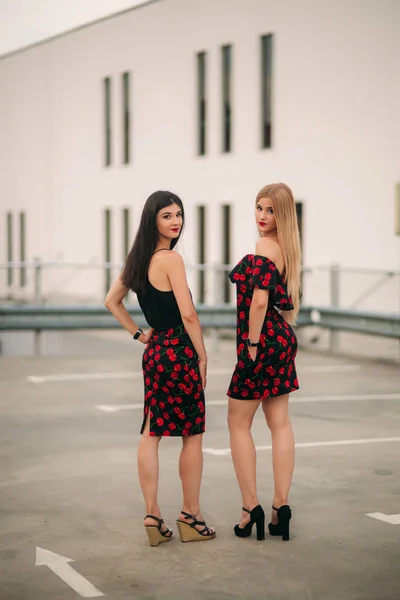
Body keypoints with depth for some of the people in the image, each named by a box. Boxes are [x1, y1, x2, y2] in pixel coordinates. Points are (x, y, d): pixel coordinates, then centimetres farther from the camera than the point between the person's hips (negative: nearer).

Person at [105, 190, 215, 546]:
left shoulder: (138, 259, 9)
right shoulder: (171, 259, -16)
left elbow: (112, 301, 19)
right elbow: (188, 314, -18)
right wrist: (202, 356, -9)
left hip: (154, 352, 8)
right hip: (180, 351, -8)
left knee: (151, 434, 8)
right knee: (192, 436, 4)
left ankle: (153, 517, 9)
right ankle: (191, 517, 12)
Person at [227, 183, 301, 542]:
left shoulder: (264, 249, -17)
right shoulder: (286, 248, 11)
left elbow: (259, 301, -24)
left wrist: (252, 344, -18)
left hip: (262, 340, -9)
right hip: (283, 340, 9)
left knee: (238, 423, 3)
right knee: (280, 422, 8)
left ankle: (251, 509, 3)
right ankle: (281, 508, 11)